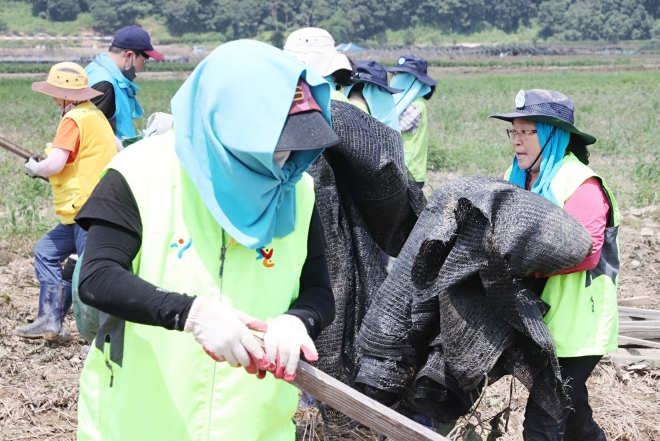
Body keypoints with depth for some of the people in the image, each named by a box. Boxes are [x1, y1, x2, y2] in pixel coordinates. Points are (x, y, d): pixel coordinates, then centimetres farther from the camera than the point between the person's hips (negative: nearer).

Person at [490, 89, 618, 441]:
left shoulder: (580, 185, -16)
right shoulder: (517, 179, 7)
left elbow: (586, 252, -26)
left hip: (577, 326, -8)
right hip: (540, 320, 8)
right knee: (569, 409, 23)